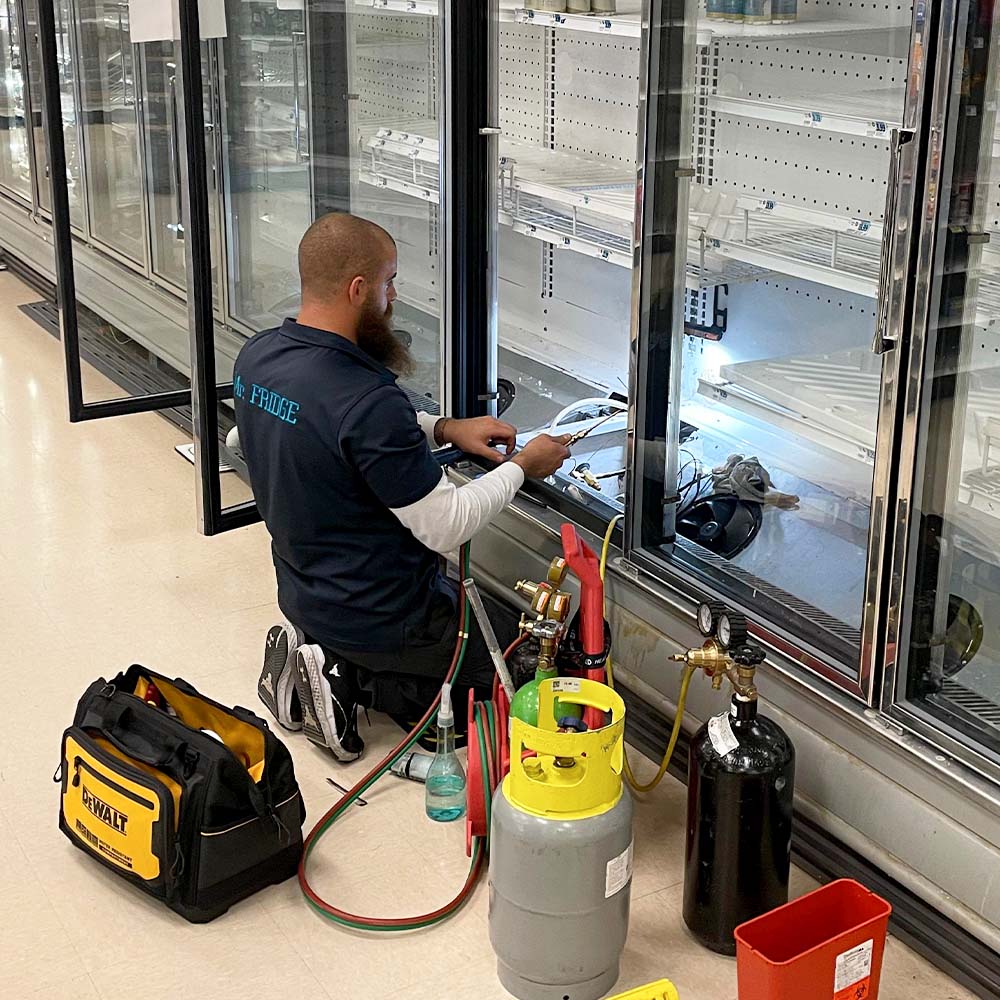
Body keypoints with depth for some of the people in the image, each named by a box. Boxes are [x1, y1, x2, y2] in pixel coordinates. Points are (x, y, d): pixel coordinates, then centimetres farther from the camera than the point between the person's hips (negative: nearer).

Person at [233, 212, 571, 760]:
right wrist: (521, 466, -8)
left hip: (304, 593, 8)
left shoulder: (256, 356, -6)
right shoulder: (368, 401, -32)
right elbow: (445, 528, -23)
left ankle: (325, 657, 11)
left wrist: (443, 428, 3)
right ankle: (358, 680, -1)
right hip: (381, 618, -8)